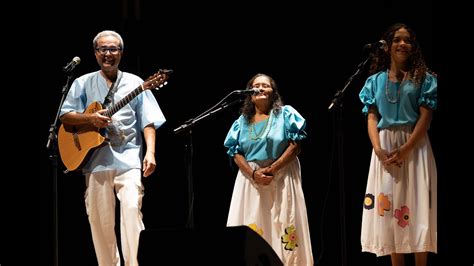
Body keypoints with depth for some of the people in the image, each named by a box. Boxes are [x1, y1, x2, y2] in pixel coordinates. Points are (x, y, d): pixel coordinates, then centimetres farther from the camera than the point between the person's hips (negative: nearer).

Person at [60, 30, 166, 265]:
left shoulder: (134, 83, 9)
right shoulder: (83, 84, 12)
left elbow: (148, 122, 4)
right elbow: (64, 116, 8)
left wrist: (150, 152, -11)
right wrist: (89, 118, -10)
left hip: (128, 160, -2)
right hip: (96, 161, 2)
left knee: (131, 209, -19)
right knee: (100, 220, 3)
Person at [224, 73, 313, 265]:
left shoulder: (285, 114, 3)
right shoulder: (242, 121, 13)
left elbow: (296, 145, -7)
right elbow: (235, 152, 5)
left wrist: (272, 169, -15)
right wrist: (253, 174, -13)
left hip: (281, 177, -3)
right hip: (250, 178, 3)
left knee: (282, 225, -8)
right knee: (250, 230, -3)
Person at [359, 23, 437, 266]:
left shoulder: (423, 78, 4)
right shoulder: (375, 81, 11)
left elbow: (426, 117, -5)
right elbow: (371, 118, 6)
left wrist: (405, 149, -16)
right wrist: (378, 149, -12)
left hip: (414, 146, -3)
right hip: (385, 147, 3)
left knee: (417, 205, -8)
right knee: (389, 208, 0)